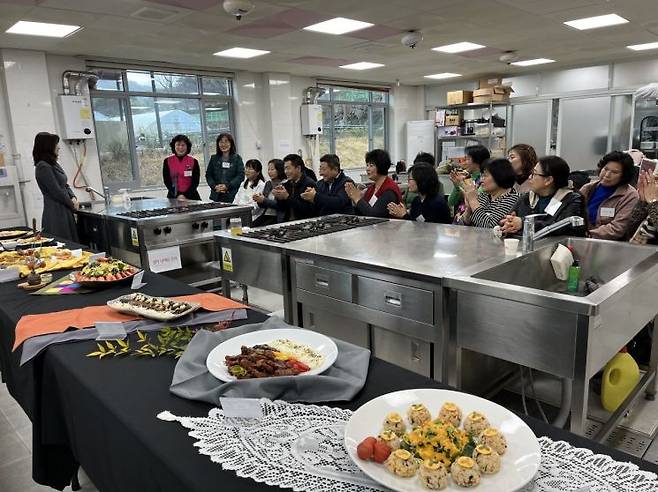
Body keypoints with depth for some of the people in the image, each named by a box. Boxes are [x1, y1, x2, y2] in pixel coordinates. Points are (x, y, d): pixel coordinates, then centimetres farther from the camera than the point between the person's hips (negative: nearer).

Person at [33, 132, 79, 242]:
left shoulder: (53, 164, 13)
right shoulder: (43, 167, -14)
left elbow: (65, 185, 17)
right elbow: (56, 191, -16)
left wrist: (73, 198, 0)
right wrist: (72, 204, -5)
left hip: (65, 211, 9)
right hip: (56, 212, -9)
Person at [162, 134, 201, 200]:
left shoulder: (193, 161, 3)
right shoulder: (167, 161, 4)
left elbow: (195, 182, 0)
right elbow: (167, 181, 0)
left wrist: (186, 196, -12)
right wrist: (177, 196, -12)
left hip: (191, 197, 0)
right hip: (173, 197, 0)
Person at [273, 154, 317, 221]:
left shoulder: (309, 184, -10)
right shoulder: (287, 184, 10)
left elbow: (308, 210, -18)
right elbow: (282, 209, 13)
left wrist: (288, 197, -18)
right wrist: (279, 197, -6)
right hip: (288, 221, 6)